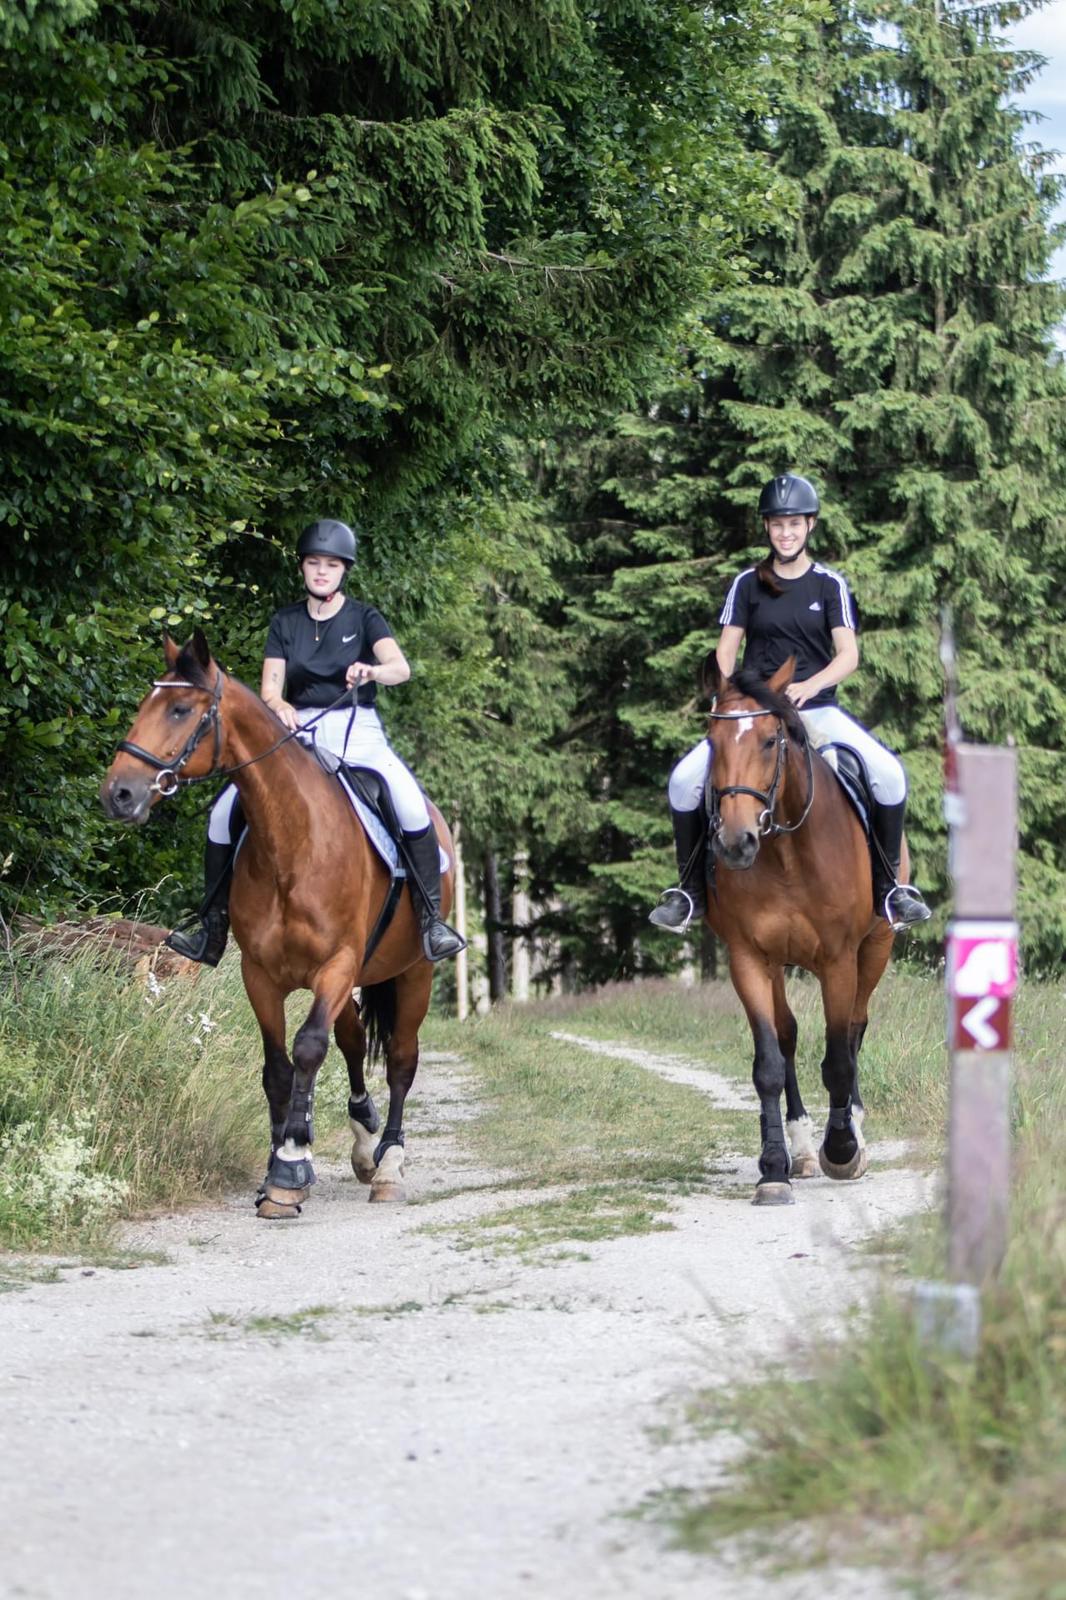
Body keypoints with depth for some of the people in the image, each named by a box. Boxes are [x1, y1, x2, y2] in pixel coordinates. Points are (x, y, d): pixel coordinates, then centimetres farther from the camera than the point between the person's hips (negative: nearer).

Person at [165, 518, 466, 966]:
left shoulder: (364, 618, 3)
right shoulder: (285, 622, 11)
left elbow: (401, 667, -14)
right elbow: (269, 688, 3)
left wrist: (372, 671, -37)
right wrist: (279, 706, -22)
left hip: (358, 731, -3)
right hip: (297, 734, 3)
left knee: (412, 806, -32)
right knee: (226, 810, -13)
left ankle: (431, 920, -25)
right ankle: (212, 929, -4)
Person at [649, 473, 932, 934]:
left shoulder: (830, 584, 4)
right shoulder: (748, 584, 7)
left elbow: (848, 655, -5)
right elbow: (725, 652, 7)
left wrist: (810, 685, -23)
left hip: (818, 708, -1)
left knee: (889, 774, -23)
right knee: (685, 780, -21)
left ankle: (889, 886, -7)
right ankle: (690, 891, -4)